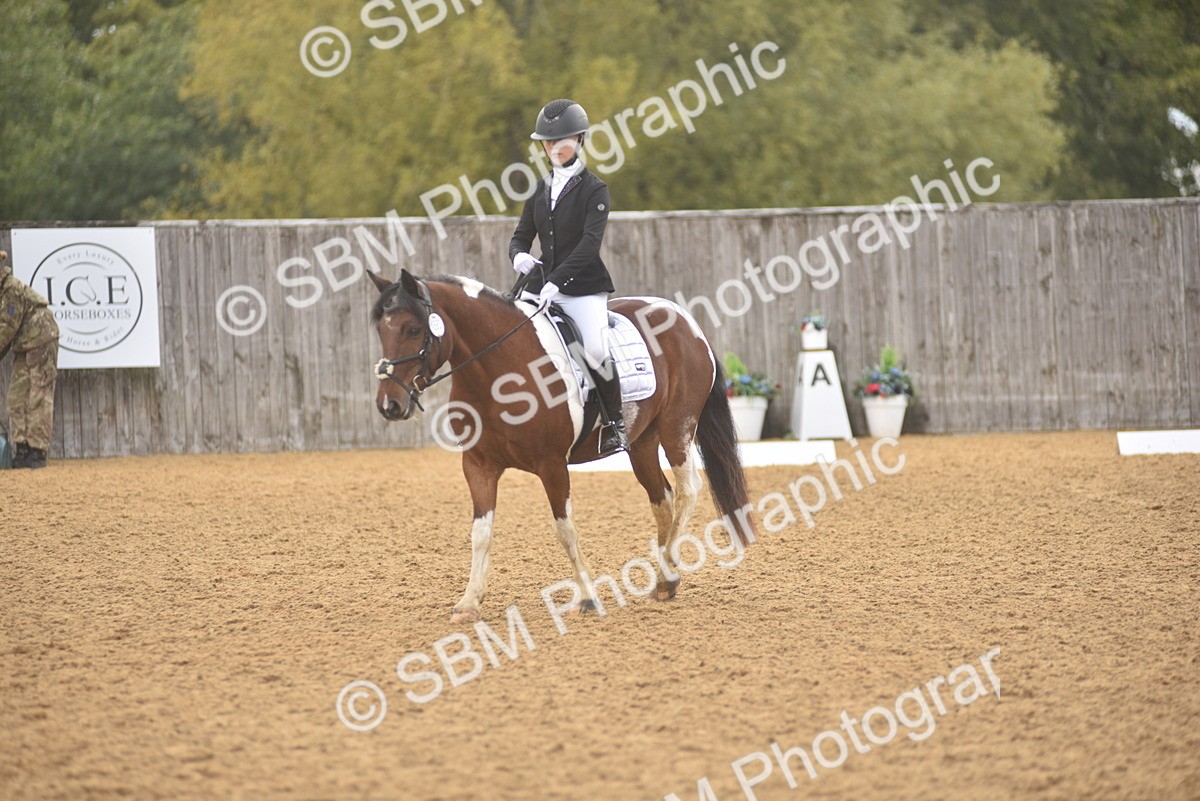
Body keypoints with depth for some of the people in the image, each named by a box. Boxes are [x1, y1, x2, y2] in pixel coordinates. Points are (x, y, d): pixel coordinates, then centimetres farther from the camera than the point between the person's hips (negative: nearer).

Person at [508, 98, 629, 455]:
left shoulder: (594, 190, -4)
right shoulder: (541, 190, 14)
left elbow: (590, 242, -17)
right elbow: (521, 236, 15)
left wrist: (557, 280, -28)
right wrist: (519, 256, -11)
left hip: (584, 287, -6)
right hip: (543, 285, 6)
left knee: (596, 351, -27)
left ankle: (614, 425, -10)